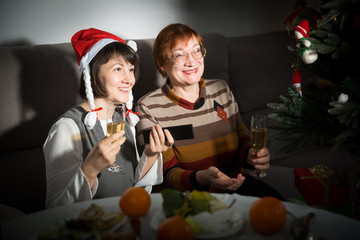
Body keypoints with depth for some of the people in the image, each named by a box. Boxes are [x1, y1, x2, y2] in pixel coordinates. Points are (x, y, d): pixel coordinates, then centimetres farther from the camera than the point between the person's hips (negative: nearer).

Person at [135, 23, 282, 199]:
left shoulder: (221, 89, 8)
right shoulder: (148, 108, -9)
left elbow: (242, 142, 13)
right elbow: (166, 174, -10)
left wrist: (250, 155, -11)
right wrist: (202, 178, -31)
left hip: (234, 184, 5)